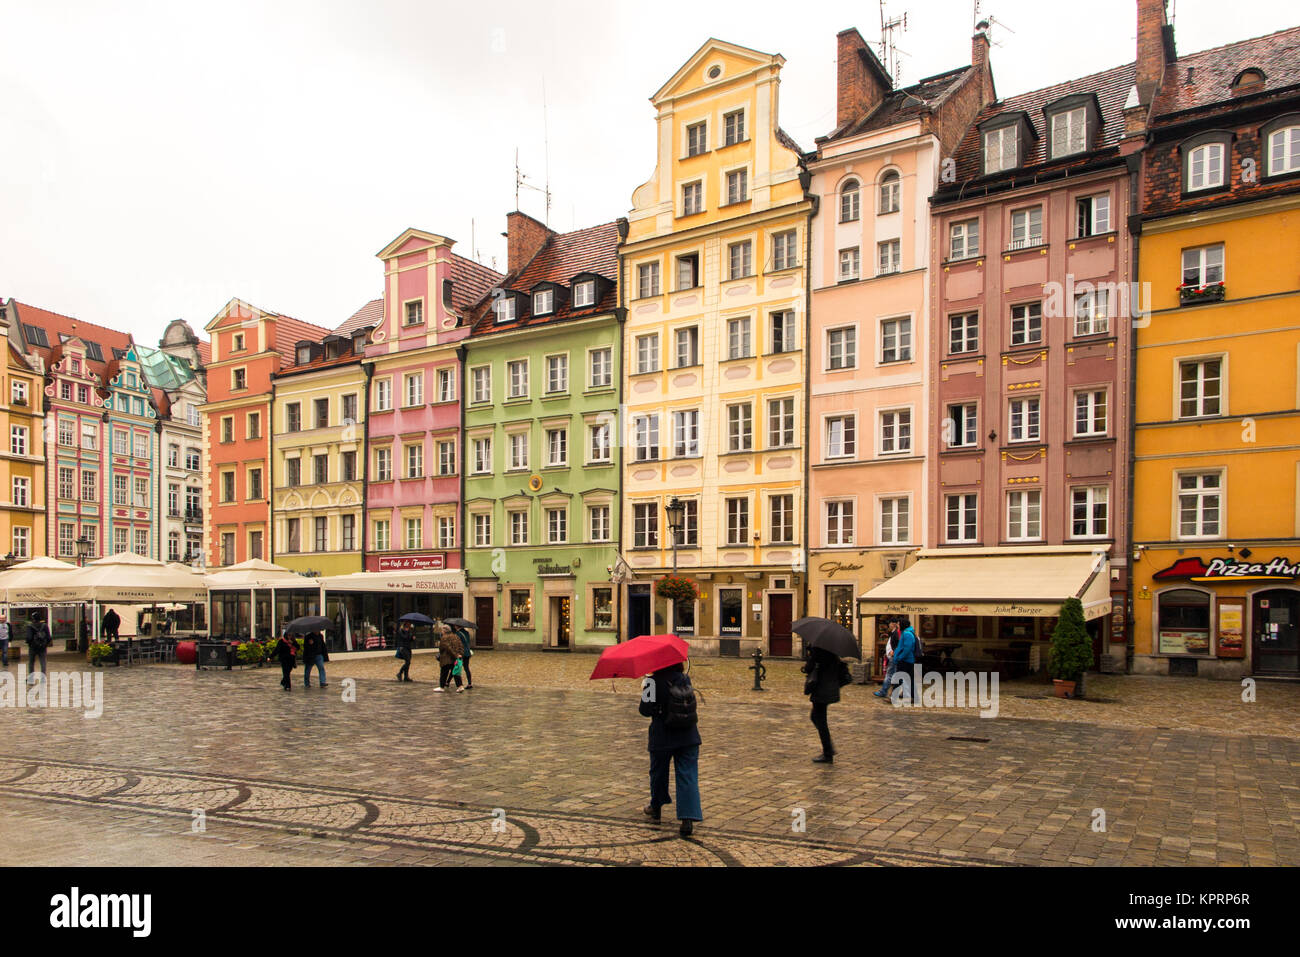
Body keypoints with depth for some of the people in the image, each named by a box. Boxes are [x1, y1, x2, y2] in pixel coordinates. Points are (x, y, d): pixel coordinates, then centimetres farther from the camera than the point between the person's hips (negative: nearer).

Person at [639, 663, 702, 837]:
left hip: (662, 737, -3)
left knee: (658, 772, 18)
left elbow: (646, 710, -14)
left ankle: (655, 809, 37)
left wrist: (645, 693, 2)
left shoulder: (654, 681, -13)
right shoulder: (684, 678, 3)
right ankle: (688, 818, -8)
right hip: (688, 736, 3)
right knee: (688, 776, 2)